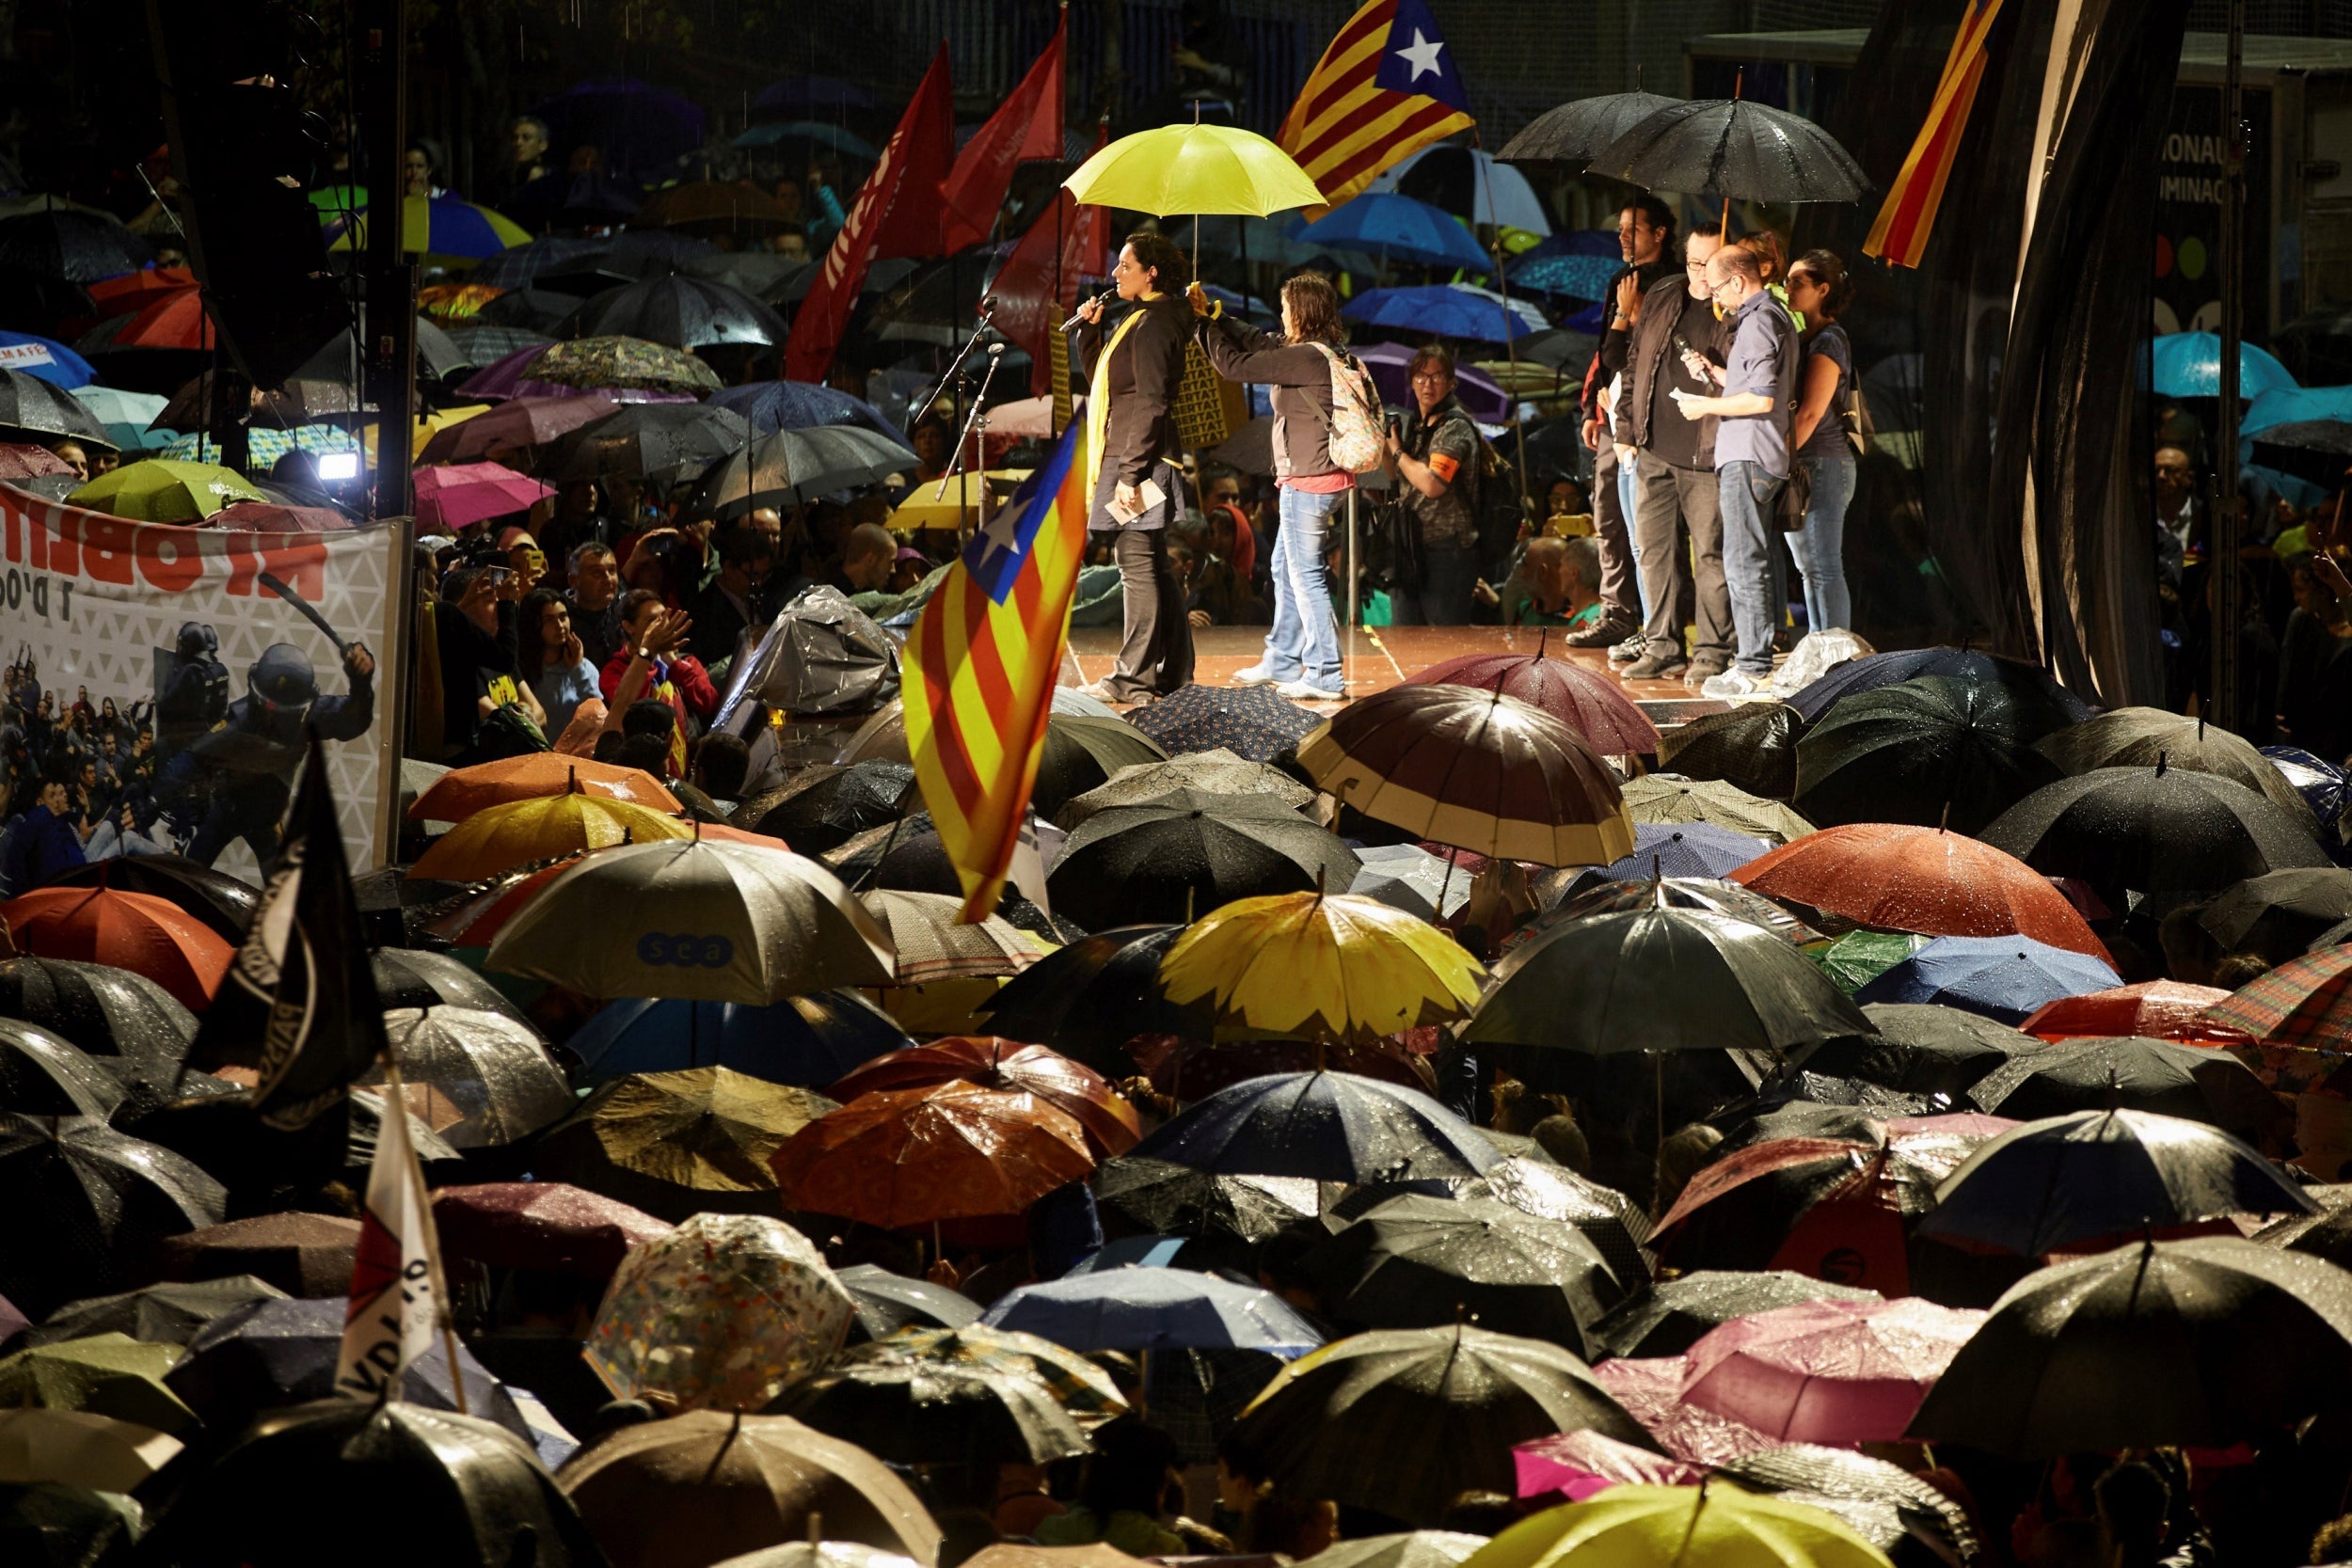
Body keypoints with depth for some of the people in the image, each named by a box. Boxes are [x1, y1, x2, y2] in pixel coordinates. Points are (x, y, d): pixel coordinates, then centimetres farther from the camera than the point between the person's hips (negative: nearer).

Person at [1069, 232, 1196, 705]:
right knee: (1153, 568, 13)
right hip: (1132, 462, 11)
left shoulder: (1154, 323, -13)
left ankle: (1135, 679, -9)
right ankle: (1174, 674, 16)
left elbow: (1150, 403, -20)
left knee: (1138, 566, -9)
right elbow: (1098, 377, 26)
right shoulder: (1143, 319, 18)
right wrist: (1088, 329, 11)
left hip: (1140, 460, -11)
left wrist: (1130, 472, -23)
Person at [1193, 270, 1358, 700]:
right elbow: (1258, 341, 19)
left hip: (1308, 482, -10)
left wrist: (1205, 325, -4)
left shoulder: (1308, 357, -21)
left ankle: (1325, 676, -2)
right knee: (1285, 568, 20)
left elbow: (1233, 364, -19)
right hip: (1308, 478, 10)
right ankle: (1281, 663, 31)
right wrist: (1212, 313, 14)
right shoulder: (1318, 352, 9)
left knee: (1305, 575, -5)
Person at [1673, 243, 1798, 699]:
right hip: (1766, 458, 11)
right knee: (1757, 563, 13)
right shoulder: (1777, 317, 18)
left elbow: (1762, 398, -21)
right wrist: (1714, 373, 16)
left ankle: (1753, 669, -11)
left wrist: (1707, 406, -10)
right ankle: (1762, 658, 15)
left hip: (1747, 460, -11)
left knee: (1744, 564, -9)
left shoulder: (1758, 322, -14)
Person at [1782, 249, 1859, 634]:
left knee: (1824, 568, -9)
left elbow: (1810, 413, -17)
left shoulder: (1829, 341, -11)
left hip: (1823, 465, -10)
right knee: (1809, 569, 12)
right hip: (1801, 467, 10)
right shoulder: (1803, 337, 16)